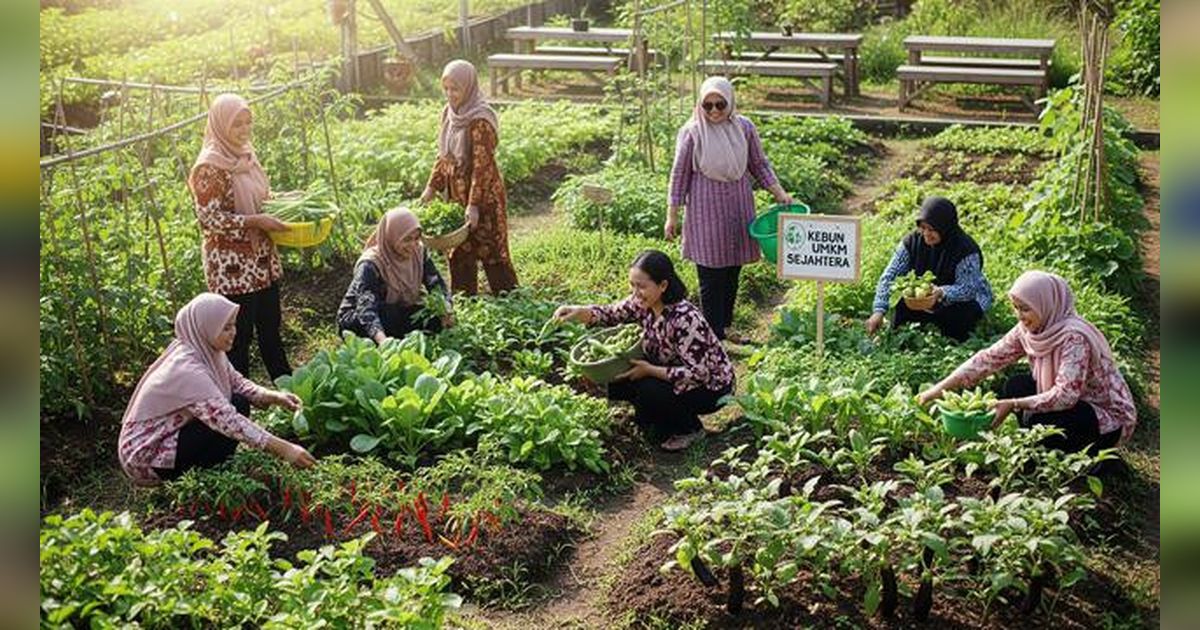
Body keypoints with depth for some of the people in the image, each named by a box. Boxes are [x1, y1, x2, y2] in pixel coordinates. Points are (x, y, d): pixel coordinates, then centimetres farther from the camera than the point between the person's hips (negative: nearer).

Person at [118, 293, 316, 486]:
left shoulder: (205, 350, -7)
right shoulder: (187, 370, -33)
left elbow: (237, 383, 3)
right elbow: (228, 421, -38)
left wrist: (272, 397, -17)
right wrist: (284, 449, -40)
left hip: (171, 432, 9)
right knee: (227, 431, -23)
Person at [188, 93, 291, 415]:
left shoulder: (246, 154, 9)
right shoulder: (210, 167, -16)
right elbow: (209, 218, -20)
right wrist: (255, 222, -23)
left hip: (262, 261, 8)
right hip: (232, 266, -8)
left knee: (271, 328, 17)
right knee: (239, 338, 2)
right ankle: (240, 409, 13)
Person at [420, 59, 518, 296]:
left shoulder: (480, 121, -20)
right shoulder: (450, 113, 5)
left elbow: (482, 165, -22)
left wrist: (474, 205, -24)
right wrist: (432, 187, 10)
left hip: (483, 196, -8)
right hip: (457, 193, 8)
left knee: (491, 251, -1)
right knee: (460, 253, 15)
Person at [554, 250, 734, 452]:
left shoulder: (684, 319, -32)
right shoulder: (642, 303, -11)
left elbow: (698, 373, -31)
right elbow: (611, 314, 0)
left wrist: (649, 370, -32)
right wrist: (578, 312, -19)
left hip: (710, 385, -7)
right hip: (673, 372, 7)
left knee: (649, 390, -29)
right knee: (615, 379, -7)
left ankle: (690, 429, -2)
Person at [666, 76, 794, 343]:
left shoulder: (744, 128, 1)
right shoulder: (691, 132, -8)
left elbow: (759, 164, 12)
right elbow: (679, 175, -3)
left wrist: (779, 193, 2)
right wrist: (672, 216, -3)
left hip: (738, 208, 4)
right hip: (706, 211, -4)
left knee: (732, 275, 11)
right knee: (711, 278, -2)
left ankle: (725, 328, 23)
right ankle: (713, 335, 6)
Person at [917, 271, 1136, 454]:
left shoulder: (1074, 337, -30)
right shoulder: (1027, 330, -7)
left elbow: (1065, 395, -37)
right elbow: (989, 358, -8)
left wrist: (1013, 405, -35)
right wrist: (941, 388, -15)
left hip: (1110, 418, -7)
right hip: (1076, 405, 7)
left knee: (1040, 420, -28)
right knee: (1016, 386, -7)